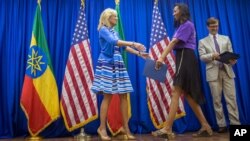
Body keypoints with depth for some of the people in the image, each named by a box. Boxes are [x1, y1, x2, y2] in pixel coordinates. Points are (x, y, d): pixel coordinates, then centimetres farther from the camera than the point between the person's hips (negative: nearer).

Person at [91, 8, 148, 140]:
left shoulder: (115, 32, 21)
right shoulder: (103, 30, -3)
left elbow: (124, 47, 19)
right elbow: (113, 42, -21)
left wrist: (139, 53, 11)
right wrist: (133, 44, -28)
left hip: (118, 64, 7)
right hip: (107, 64, -7)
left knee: (123, 96, 2)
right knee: (107, 96, -8)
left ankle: (126, 127, 9)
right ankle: (102, 127, 4)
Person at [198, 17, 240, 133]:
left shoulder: (226, 38, 19)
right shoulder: (202, 41, 11)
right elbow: (202, 57, -1)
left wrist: (232, 60, -12)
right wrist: (212, 55, -19)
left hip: (227, 71, 2)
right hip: (213, 73, -1)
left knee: (231, 98, -2)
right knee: (217, 100, 1)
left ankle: (235, 124, 4)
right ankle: (222, 125, 9)